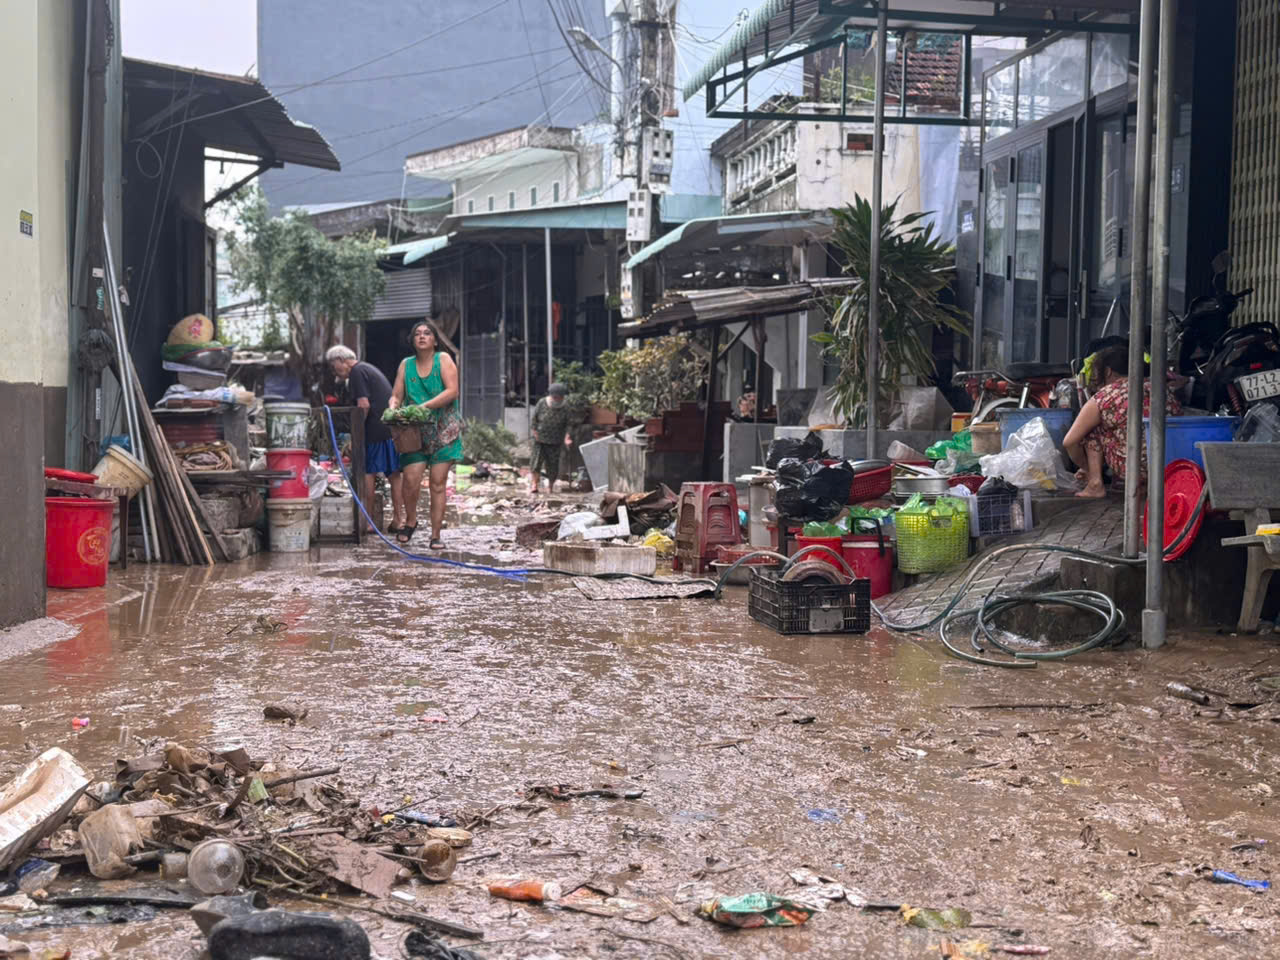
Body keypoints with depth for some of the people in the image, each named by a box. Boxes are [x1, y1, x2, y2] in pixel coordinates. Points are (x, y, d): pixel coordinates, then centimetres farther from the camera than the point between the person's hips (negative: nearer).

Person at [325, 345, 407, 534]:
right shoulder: (369, 368, 25)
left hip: (377, 430, -9)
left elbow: (364, 405, -15)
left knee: (368, 473, -2)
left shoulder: (357, 372, -5)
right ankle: (398, 519, 14)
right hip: (393, 428, 9)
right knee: (395, 475, 10)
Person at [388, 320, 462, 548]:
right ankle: (411, 521, 16)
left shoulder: (444, 359, 2)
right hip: (415, 431, 2)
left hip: (443, 431, -2)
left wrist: (426, 405, -19)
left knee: (437, 483, -4)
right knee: (411, 479, -12)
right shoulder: (406, 365, 11)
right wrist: (393, 408, -14)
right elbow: (396, 395, 10)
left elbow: (452, 391, -9)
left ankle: (436, 535, 3)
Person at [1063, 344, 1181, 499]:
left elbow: (1069, 442, 2)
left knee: (1092, 428, 14)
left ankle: (1095, 484, 7)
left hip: (1138, 471, -6)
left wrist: (1087, 468, 22)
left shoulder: (1103, 399, 1)